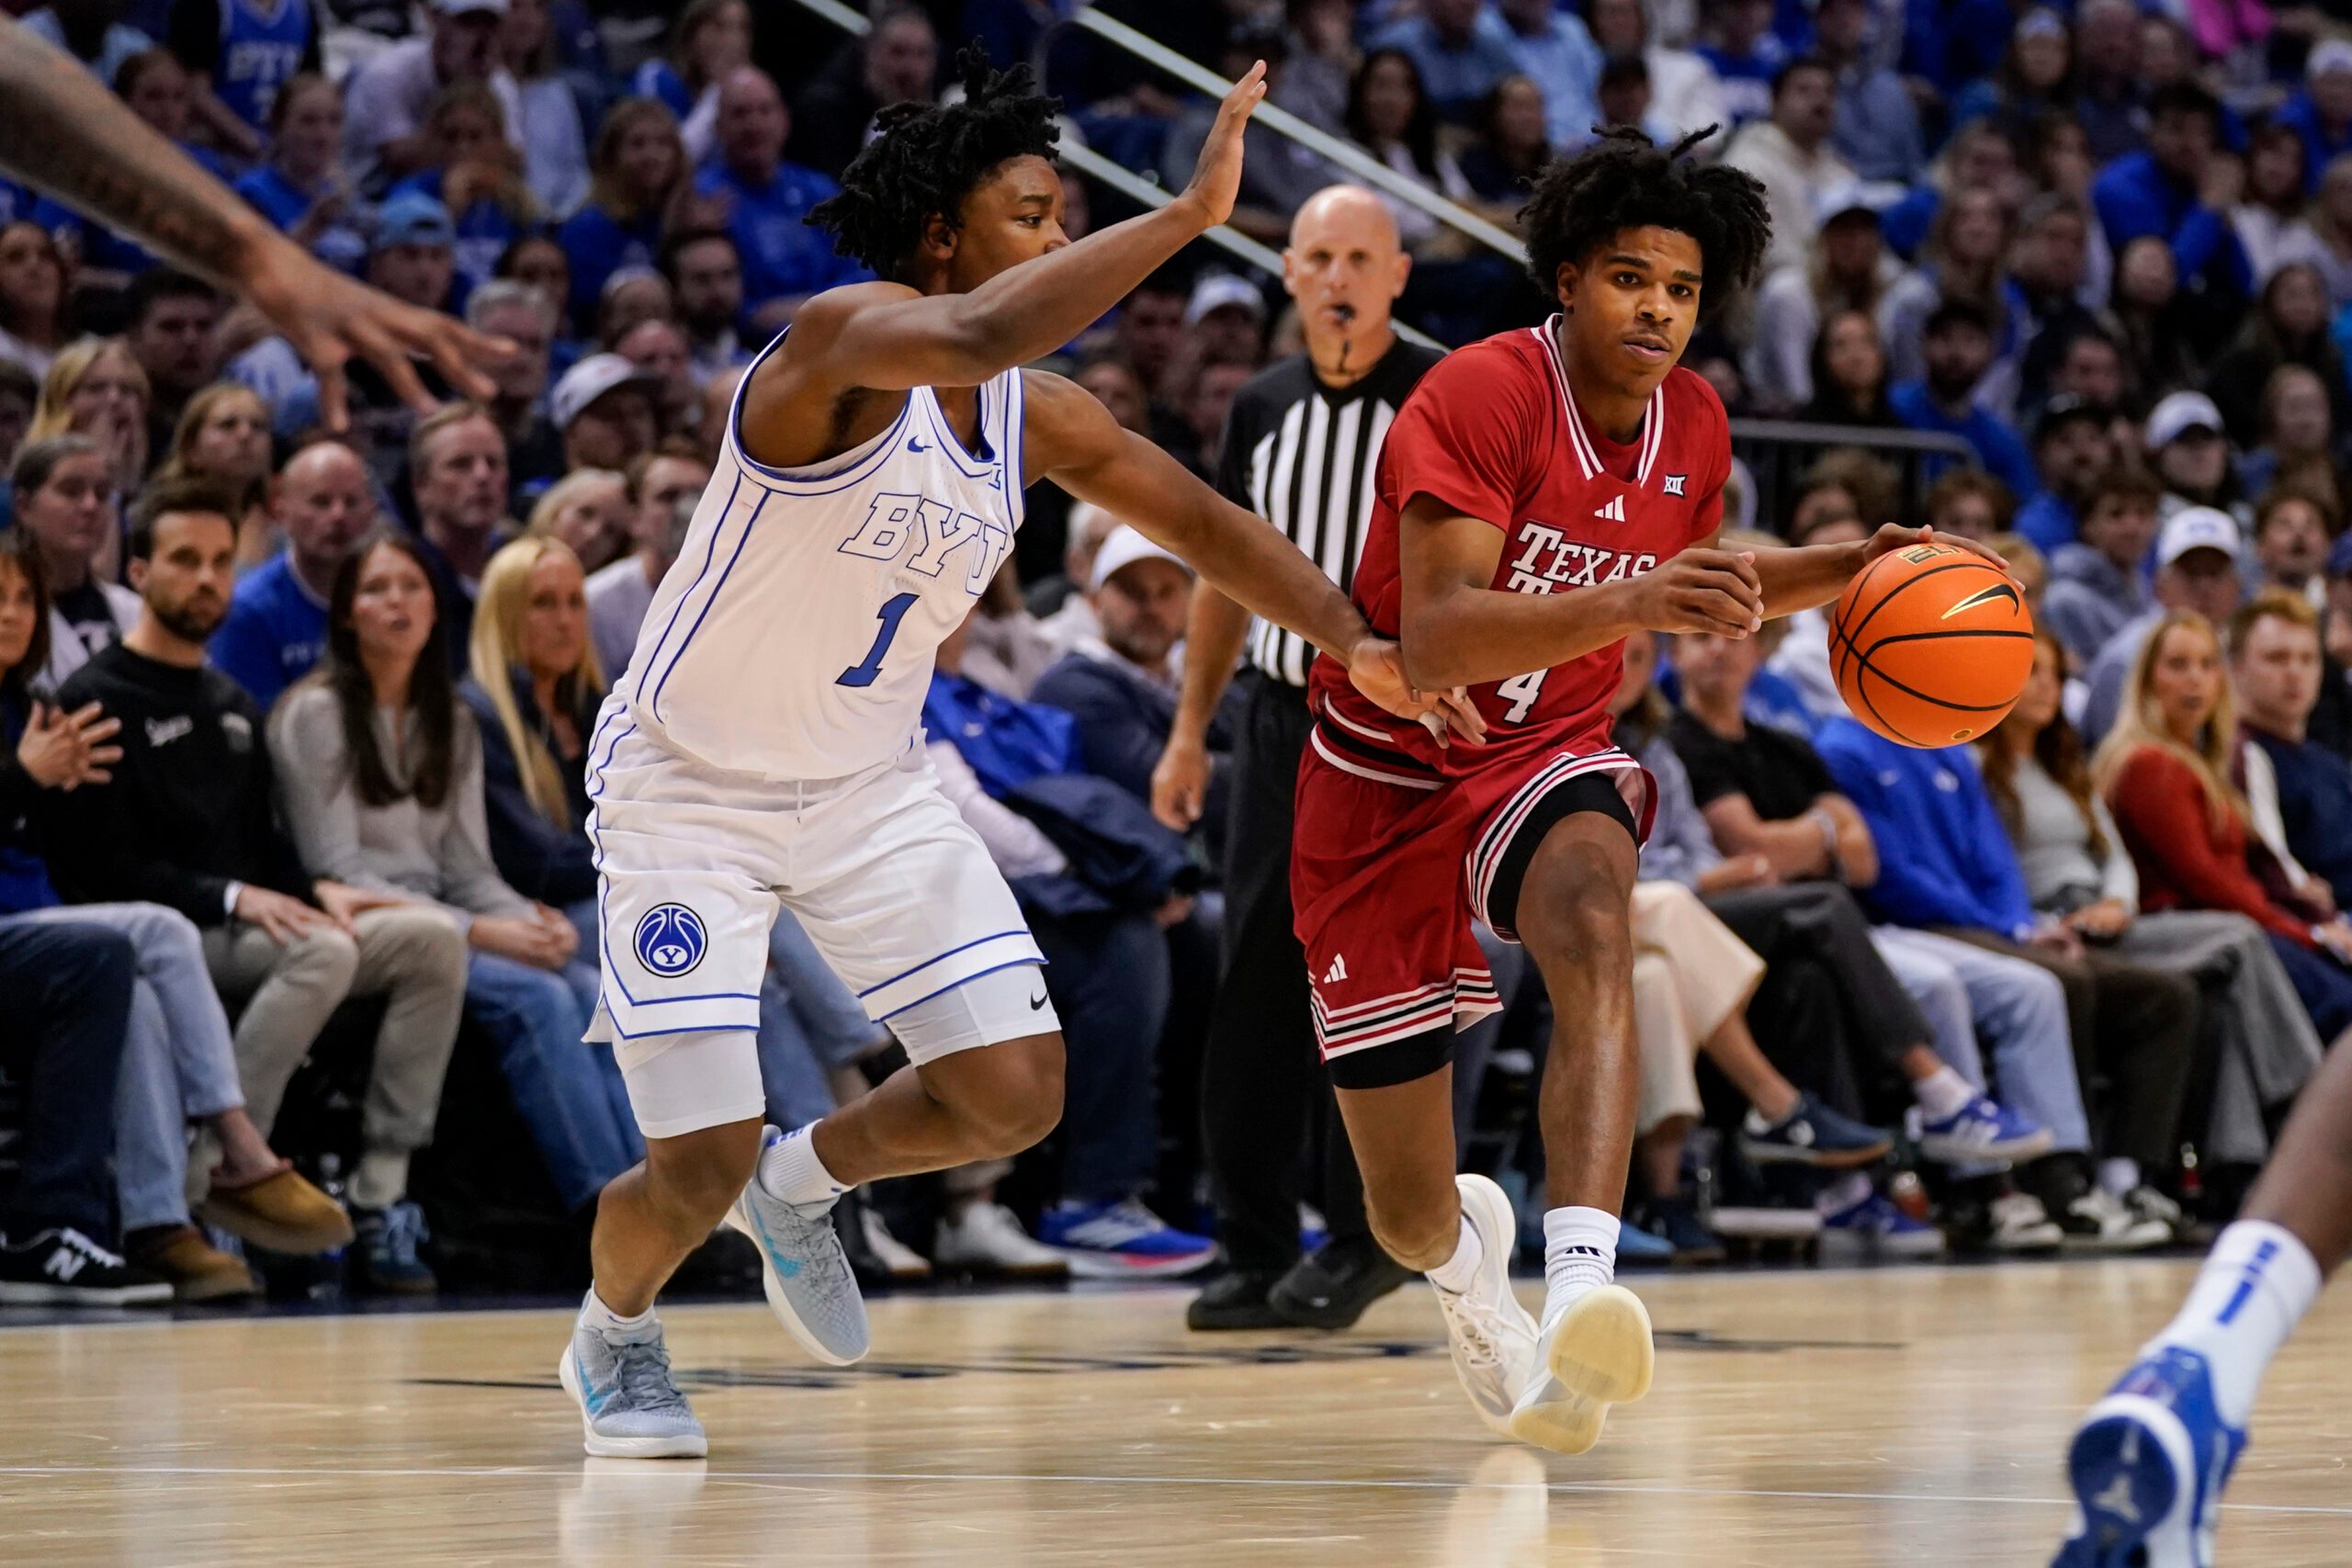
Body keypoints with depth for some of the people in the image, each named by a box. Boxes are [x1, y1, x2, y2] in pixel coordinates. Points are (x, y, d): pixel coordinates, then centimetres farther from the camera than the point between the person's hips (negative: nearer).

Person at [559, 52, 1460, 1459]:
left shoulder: (1042, 418, -2)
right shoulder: (843, 341, -25)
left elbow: (1202, 520, 9)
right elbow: (975, 336, -46)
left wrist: (1359, 640, -3)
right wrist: (1190, 214, -46)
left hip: (870, 789, 7)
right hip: (688, 791, -7)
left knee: (1017, 1095, -5)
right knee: (697, 1169, -10)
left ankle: (800, 1187, 26)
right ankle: (613, 1337, 25)